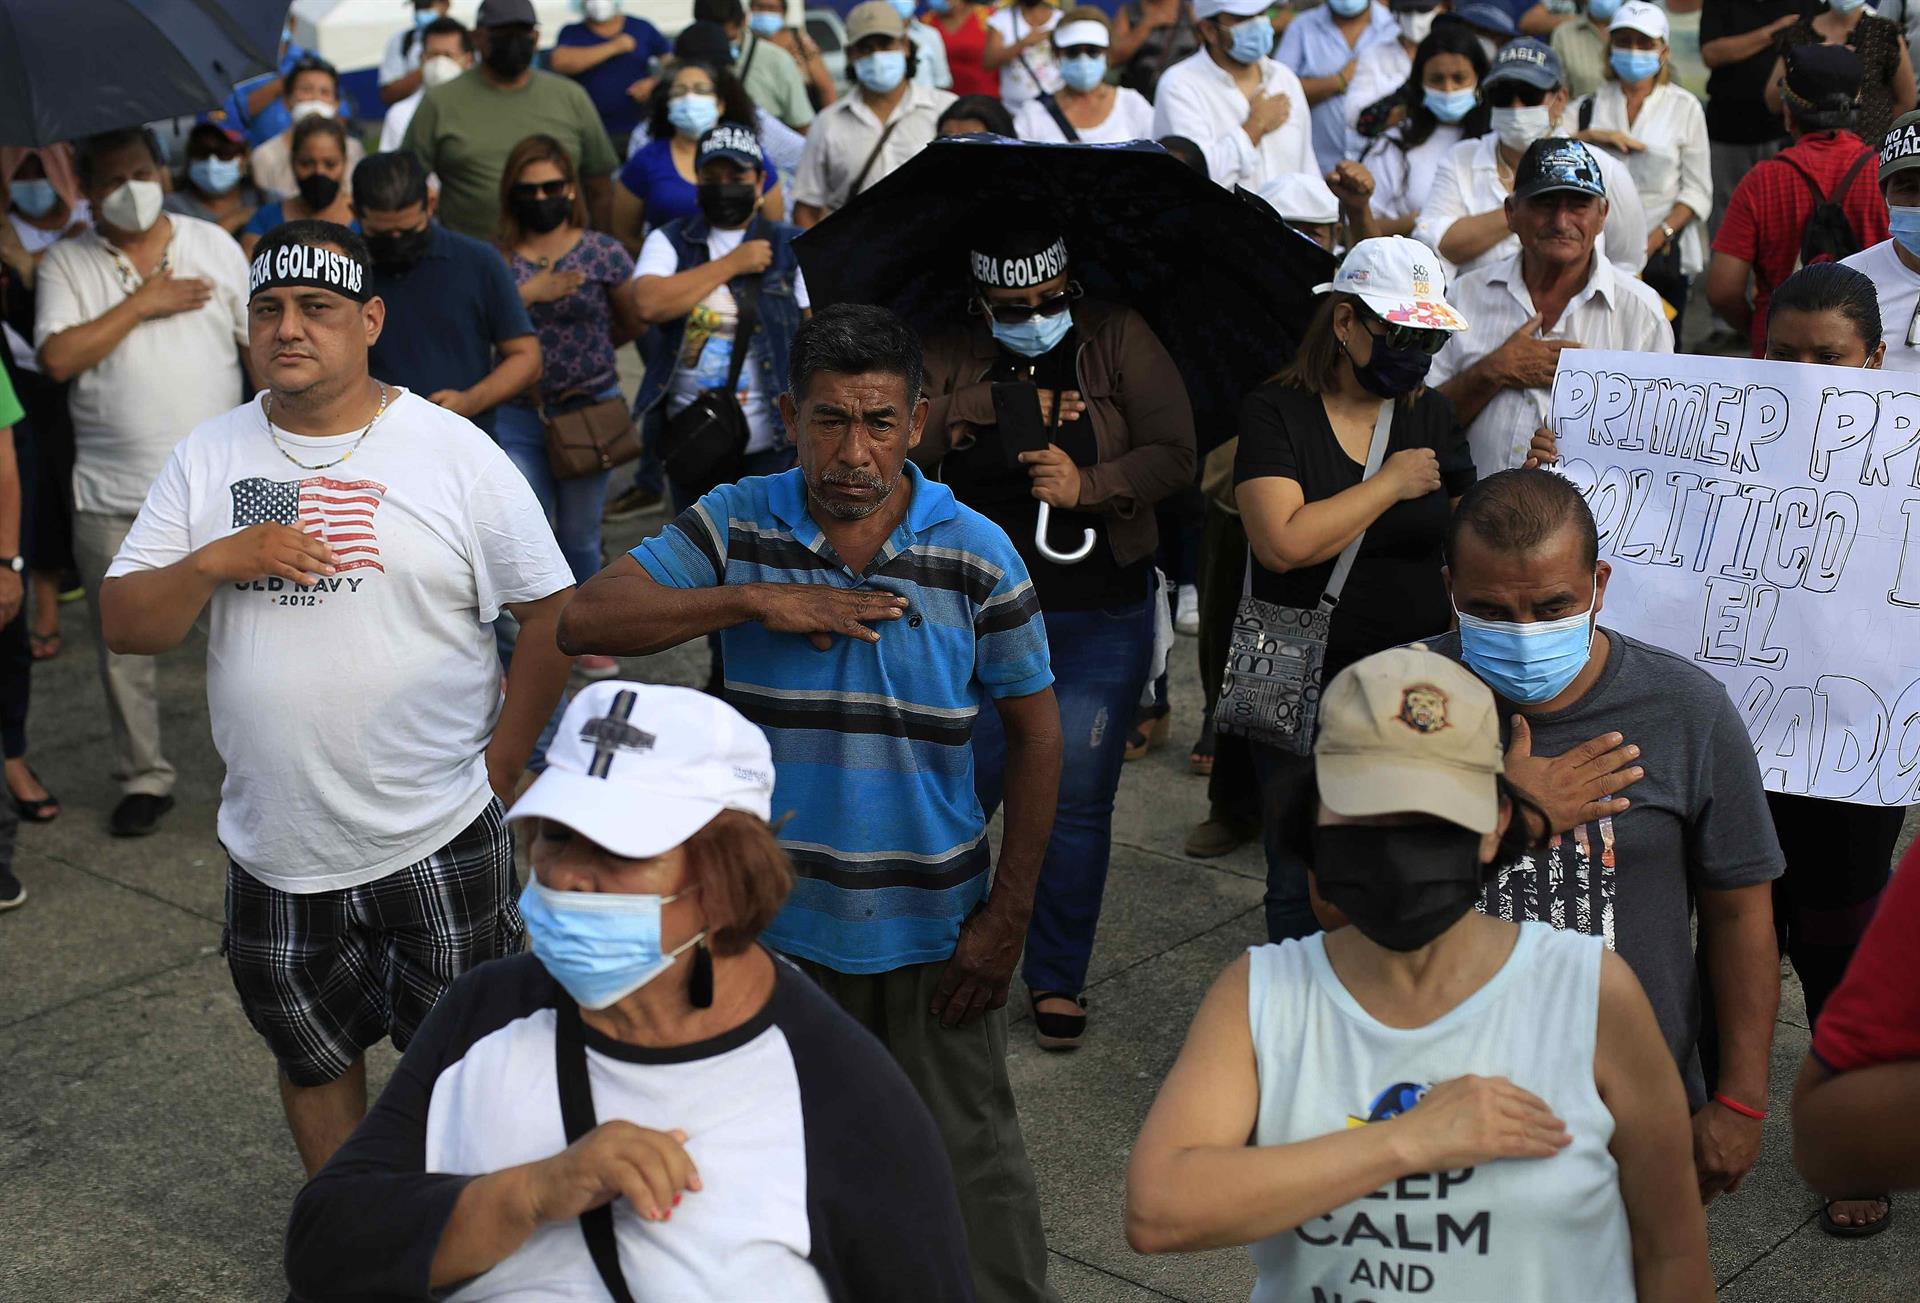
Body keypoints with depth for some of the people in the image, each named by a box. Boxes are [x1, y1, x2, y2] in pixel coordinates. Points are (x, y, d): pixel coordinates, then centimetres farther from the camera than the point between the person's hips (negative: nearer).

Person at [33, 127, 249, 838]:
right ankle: (144, 779, 22)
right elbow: (57, 359, -12)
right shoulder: (66, 262, 2)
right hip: (113, 493, 0)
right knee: (124, 646, 8)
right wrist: (142, 304, -12)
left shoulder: (214, 244, 6)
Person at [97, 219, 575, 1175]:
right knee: (312, 1057, 19)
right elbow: (124, 626, 0)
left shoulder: (456, 453, -7)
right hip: (276, 849, 3)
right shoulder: (208, 459, 2)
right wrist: (215, 562, -18)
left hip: (440, 842, -3)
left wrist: (499, 763, -7)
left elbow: (553, 613, -3)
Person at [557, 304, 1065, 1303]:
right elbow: (584, 622, -14)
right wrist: (754, 599, -24)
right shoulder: (738, 525, -8)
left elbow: (1034, 732, -4)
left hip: (933, 924, -2)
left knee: (970, 1163, 9)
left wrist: (1007, 917, -6)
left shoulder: (975, 555, -11)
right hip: (780, 920, 2)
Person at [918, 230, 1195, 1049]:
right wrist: (1001, 406, -17)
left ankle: (1056, 979, 19)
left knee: (1076, 803, 3)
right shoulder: (949, 358, 4)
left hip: (1099, 620, -1)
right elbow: (904, 451, -12)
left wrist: (1090, 486, -21)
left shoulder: (1119, 340, 1)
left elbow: (1174, 454, -6)